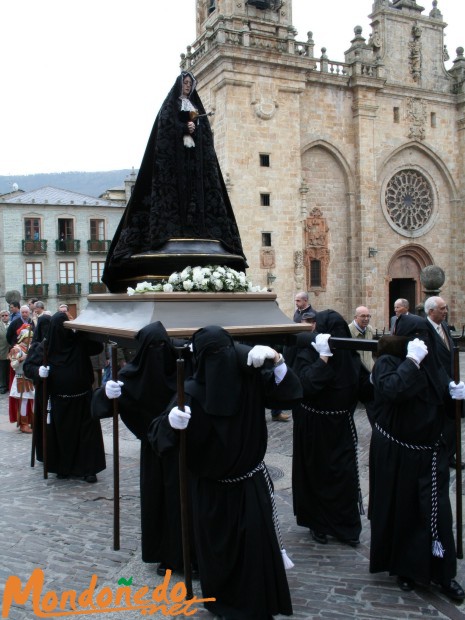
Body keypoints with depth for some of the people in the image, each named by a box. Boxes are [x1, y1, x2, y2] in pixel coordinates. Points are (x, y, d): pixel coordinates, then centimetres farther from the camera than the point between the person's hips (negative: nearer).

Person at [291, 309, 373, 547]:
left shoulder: (350, 355, 0)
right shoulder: (307, 353, -12)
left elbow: (366, 387, -1)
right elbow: (307, 385, -30)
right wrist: (323, 357, -30)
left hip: (341, 427, 3)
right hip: (314, 427, -3)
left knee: (345, 475, 5)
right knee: (316, 474, 9)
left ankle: (346, 527, 20)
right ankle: (317, 524, 26)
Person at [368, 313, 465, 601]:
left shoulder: (430, 362, 6)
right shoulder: (387, 362, -11)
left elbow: (440, 399, 15)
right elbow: (391, 390, -31)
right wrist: (411, 361, -28)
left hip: (429, 451, 4)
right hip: (395, 452, -4)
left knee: (436, 511, 2)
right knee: (400, 509, 8)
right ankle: (404, 567, 27)